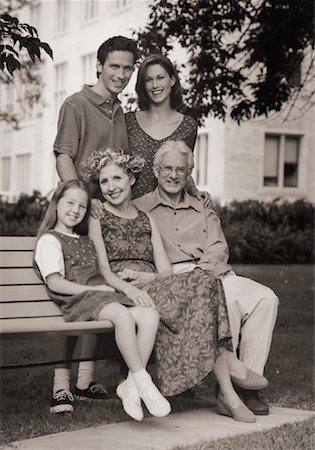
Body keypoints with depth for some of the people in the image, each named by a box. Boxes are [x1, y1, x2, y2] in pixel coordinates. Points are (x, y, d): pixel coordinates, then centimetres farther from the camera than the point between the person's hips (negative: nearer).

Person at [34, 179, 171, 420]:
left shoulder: (86, 242, 32)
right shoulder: (49, 240, 8)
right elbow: (55, 283, -5)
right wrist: (92, 289, -12)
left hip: (104, 297, 7)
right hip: (78, 301, -7)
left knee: (150, 315, -20)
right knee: (122, 314, -37)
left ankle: (132, 384, -24)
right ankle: (144, 383, -34)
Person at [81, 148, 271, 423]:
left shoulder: (147, 219, 24)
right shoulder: (98, 219, 13)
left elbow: (166, 271, 12)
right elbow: (103, 270, -1)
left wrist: (147, 278, -11)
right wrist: (128, 287, -22)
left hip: (154, 289, 4)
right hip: (121, 296, -4)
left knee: (204, 282, -29)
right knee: (202, 284, -29)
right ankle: (230, 362, -26)